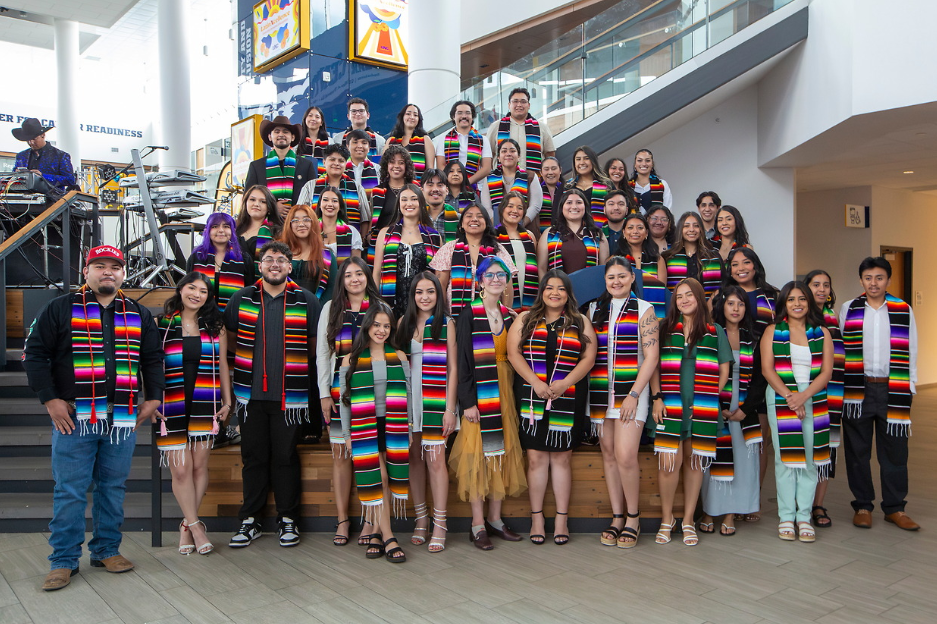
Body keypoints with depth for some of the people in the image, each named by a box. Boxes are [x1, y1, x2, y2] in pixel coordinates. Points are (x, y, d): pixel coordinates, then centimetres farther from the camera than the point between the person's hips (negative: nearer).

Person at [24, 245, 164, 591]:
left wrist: (153, 398, 7)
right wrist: (50, 399, -7)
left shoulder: (139, 314, 13)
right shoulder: (61, 309, 3)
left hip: (123, 419, 3)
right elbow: (34, 354, 1)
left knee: (113, 488, 10)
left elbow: (153, 359, 17)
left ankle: (107, 550, 23)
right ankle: (64, 561, 12)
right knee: (70, 491, 1)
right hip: (74, 416, -3)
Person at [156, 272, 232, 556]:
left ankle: (186, 526, 14)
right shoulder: (160, 324, 6)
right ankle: (196, 526, 7)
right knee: (180, 467, -4)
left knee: (199, 465, 0)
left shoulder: (215, 326, 11)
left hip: (205, 405, 1)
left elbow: (223, 366, 13)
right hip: (171, 405, -1)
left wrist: (227, 400, 10)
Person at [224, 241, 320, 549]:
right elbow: (228, 339, 15)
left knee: (286, 458, 5)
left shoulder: (306, 301, 1)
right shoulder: (241, 299, 6)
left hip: (289, 395, -2)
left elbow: (316, 345, 5)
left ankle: (288, 520, 18)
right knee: (253, 458, 9)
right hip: (250, 394, 2)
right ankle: (250, 520, 20)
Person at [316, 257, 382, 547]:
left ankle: (370, 521, 9)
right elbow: (322, 353, 8)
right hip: (339, 390, 1)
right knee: (340, 454, 3)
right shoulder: (331, 308, 10)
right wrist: (324, 393, 1)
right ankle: (342, 520, 13)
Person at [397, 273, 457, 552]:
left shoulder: (446, 323, 3)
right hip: (408, 399, 3)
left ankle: (439, 526, 0)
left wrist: (450, 408, -5)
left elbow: (452, 368, 1)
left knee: (435, 459, -7)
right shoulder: (404, 323, 11)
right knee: (414, 458, 6)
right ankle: (421, 519, 18)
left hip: (436, 400, -3)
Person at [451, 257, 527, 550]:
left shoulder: (508, 316, 11)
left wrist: (513, 394, 8)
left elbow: (513, 358, 15)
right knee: (479, 452, -4)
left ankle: (495, 518, 19)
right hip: (480, 391, -6)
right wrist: (467, 401, -16)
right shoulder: (469, 314, -6)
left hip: (504, 391, 6)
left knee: (502, 451, 8)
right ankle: (478, 524, 5)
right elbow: (463, 359, -11)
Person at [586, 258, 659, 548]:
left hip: (631, 390, -4)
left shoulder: (644, 309, 3)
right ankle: (617, 517, 16)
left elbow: (651, 356, -3)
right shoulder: (594, 310, 13)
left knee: (625, 455, -12)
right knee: (608, 454, 6)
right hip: (600, 391, 4)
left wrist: (634, 394, -11)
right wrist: (584, 389, 4)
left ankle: (633, 518, 6)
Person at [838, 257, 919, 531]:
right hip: (856, 389, 0)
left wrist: (909, 389, 3)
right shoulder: (848, 310, 5)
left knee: (895, 451, 5)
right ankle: (862, 506, 19)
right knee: (857, 450, 7)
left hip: (893, 389, 0)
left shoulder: (904, 311, 6)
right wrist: (839, 387, -1)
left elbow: (911, 352, 8)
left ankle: (895, 508, 19)